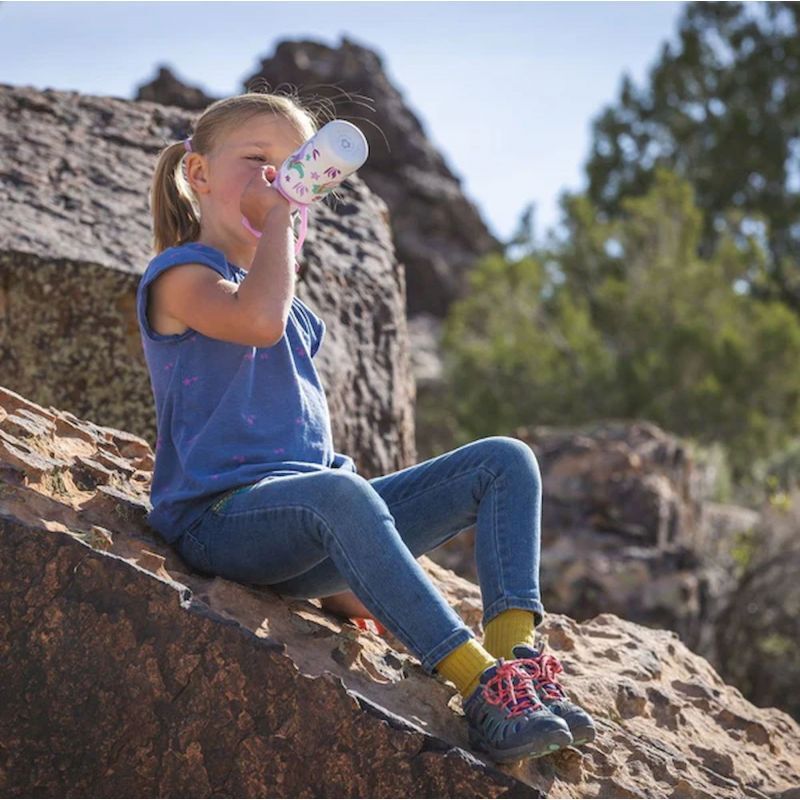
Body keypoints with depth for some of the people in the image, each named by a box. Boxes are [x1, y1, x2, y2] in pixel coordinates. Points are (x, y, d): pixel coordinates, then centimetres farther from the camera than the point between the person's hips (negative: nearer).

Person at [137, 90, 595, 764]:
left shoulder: (291, 302, 25)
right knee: (337, 492, -42)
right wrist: (278, 219, -10)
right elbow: (259, 321, -25)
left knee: (505, 461, -4)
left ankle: (515, 653, -24)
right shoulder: (179, 274, -1)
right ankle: (482, 689, -44)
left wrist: (342, 575, 19)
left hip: (310, 527, 8)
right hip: (223, 518, -8)